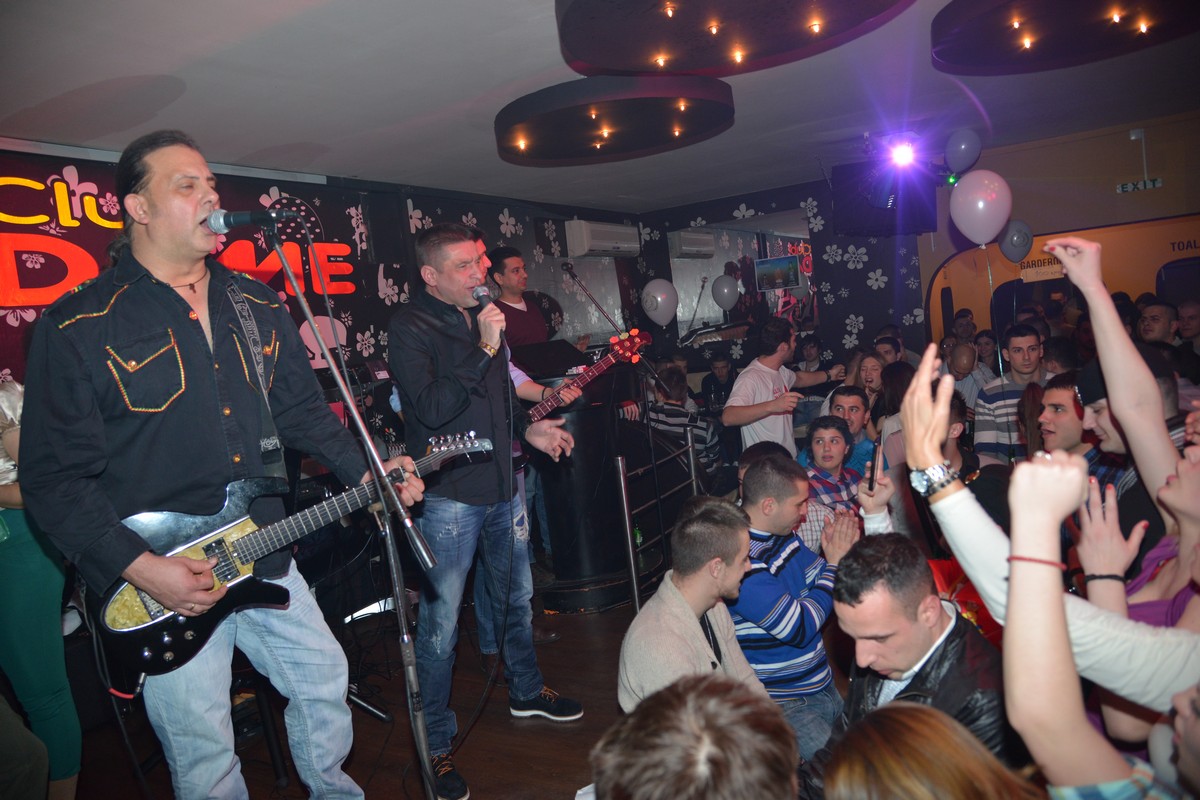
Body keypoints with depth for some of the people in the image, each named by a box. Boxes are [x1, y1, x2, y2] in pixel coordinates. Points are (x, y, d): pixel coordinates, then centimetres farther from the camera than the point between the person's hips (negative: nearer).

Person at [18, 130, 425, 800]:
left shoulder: (260, 307, 5)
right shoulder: (78, 328, -12)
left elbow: (304, 410, 10)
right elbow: (53, 476, -13)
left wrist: (365, 472, -2)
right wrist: (139, 566, -21)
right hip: (164, 586, -5)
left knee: (325, 682, 20)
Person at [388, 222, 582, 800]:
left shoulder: (481, 315, 11)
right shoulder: (411, 327, -12)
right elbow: (432, 409, -25)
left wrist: (529, 430, 10)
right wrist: (484, 350, -24)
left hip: (502, 486, 8)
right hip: (449, 497, -7)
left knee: (517, 597, 22)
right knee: (440, 623, 0)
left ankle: (526, 691, 45)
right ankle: (436, 744, 19)